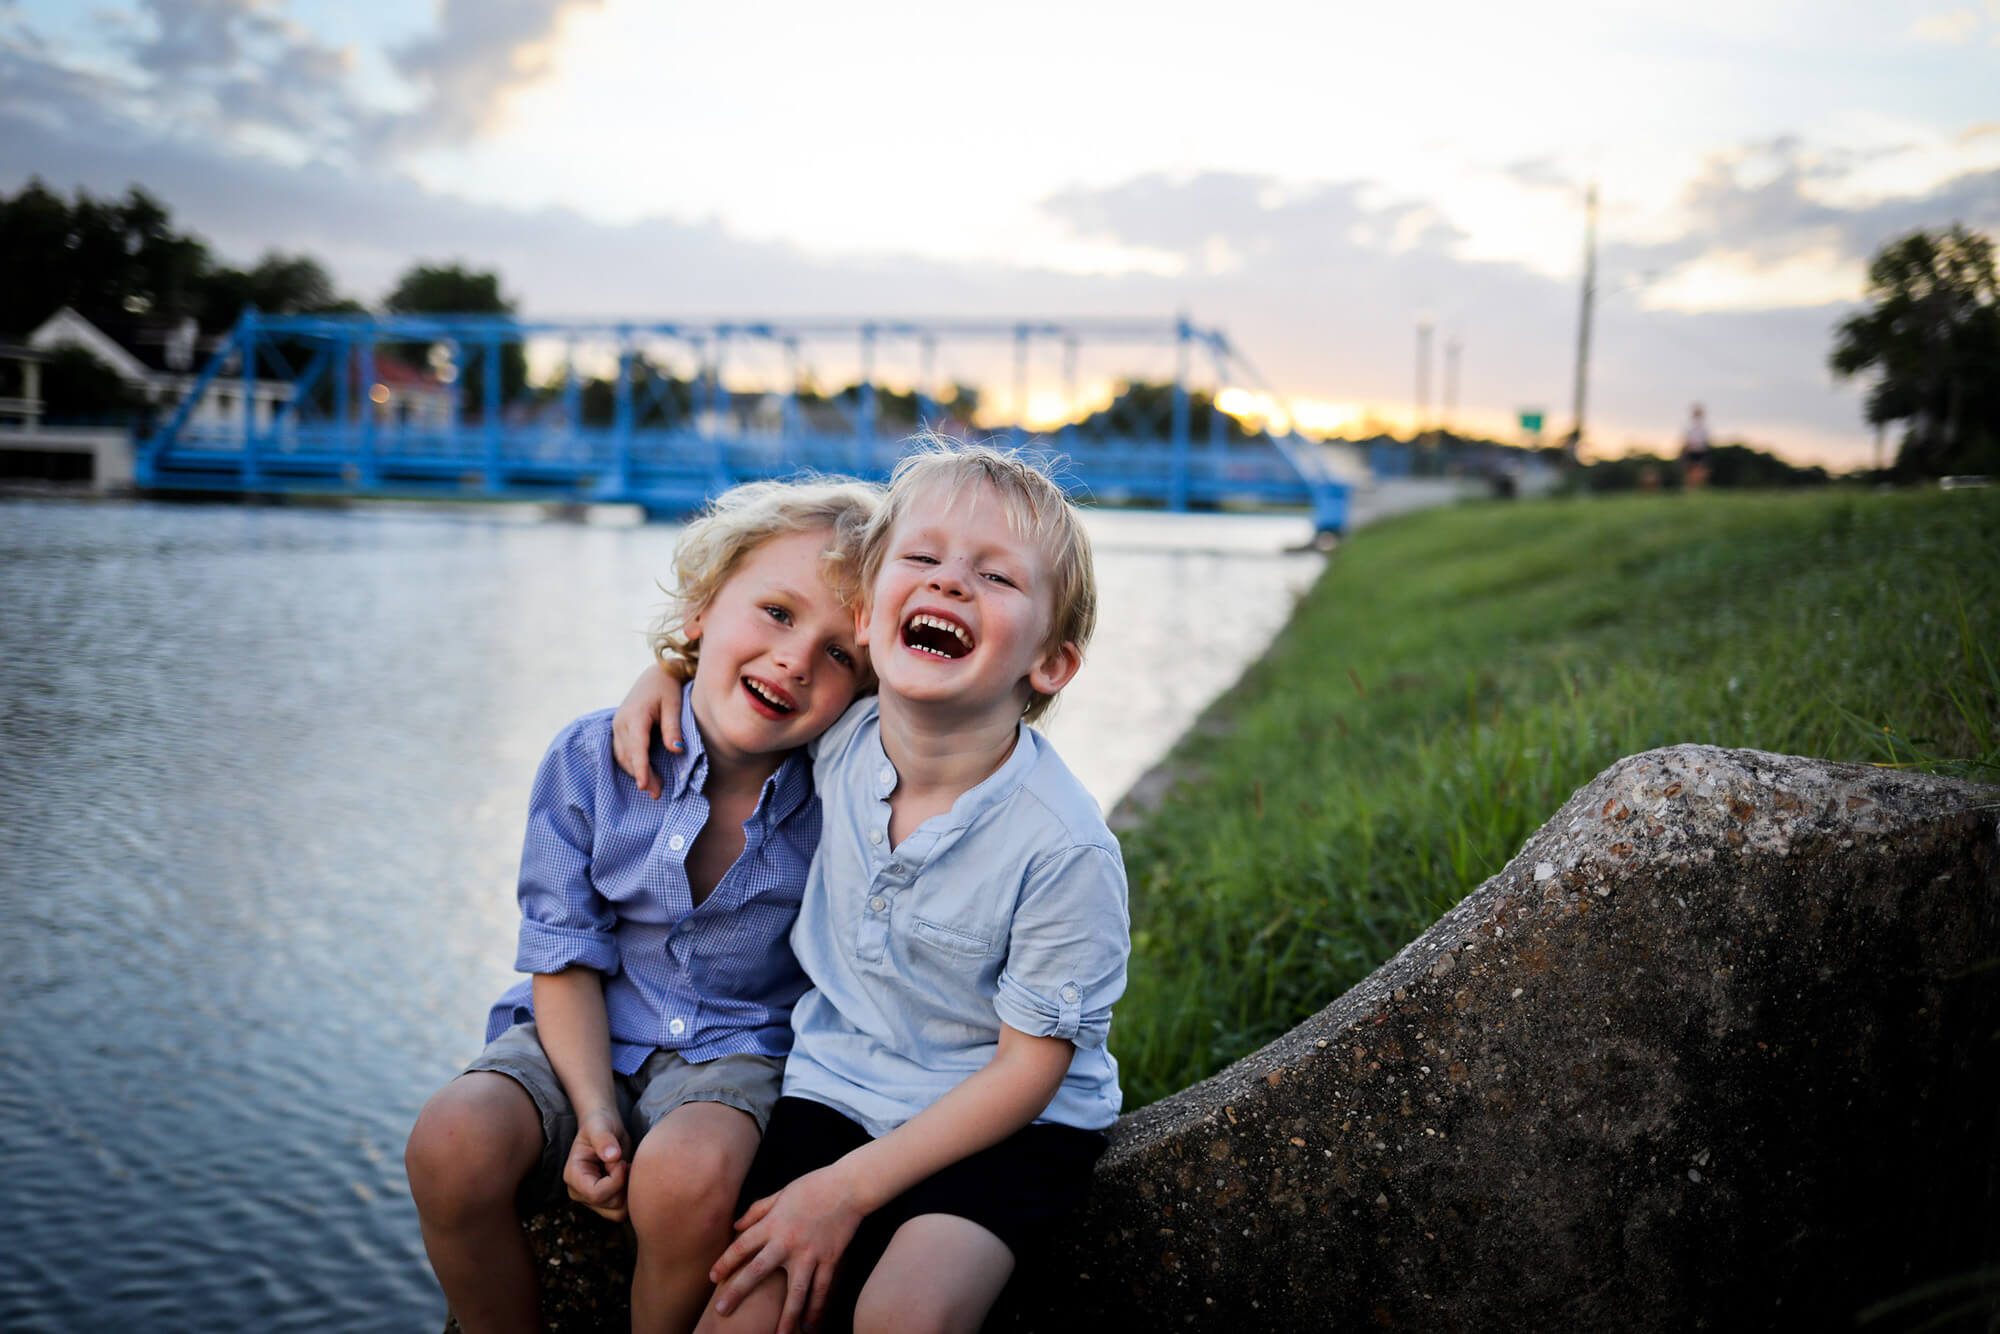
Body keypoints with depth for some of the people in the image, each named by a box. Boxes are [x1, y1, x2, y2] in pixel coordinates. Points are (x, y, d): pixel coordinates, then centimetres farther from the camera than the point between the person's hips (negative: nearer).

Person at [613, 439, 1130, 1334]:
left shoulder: (1065, 847, -25)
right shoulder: (840, 739, -10)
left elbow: (1029, 1067, -16)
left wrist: (850, 1186, -17)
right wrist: (669, 667, -3)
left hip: (1009, 1123, -4)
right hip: (838, 1085, 4)